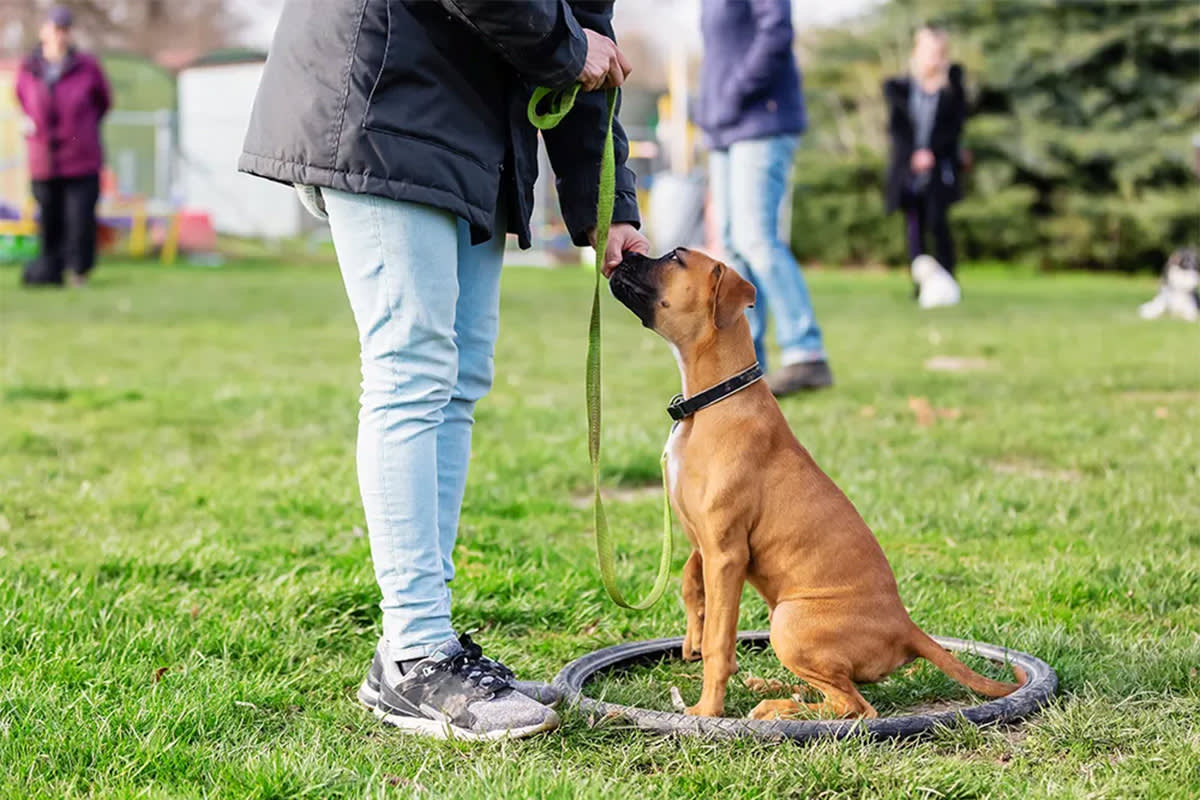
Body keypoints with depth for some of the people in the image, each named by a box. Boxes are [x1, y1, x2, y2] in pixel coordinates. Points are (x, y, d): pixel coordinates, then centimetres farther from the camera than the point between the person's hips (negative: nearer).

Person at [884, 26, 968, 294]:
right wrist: (912, 156, -11)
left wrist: (931, 152, -12)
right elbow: (895, 126, 2)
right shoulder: (900, 87, 5)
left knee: (937, 222, -9)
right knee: (914, 226, -2)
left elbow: (955, 126, -1)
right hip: (907, 168, 1)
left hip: (939, 168, -1)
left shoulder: (953, 89, 4)